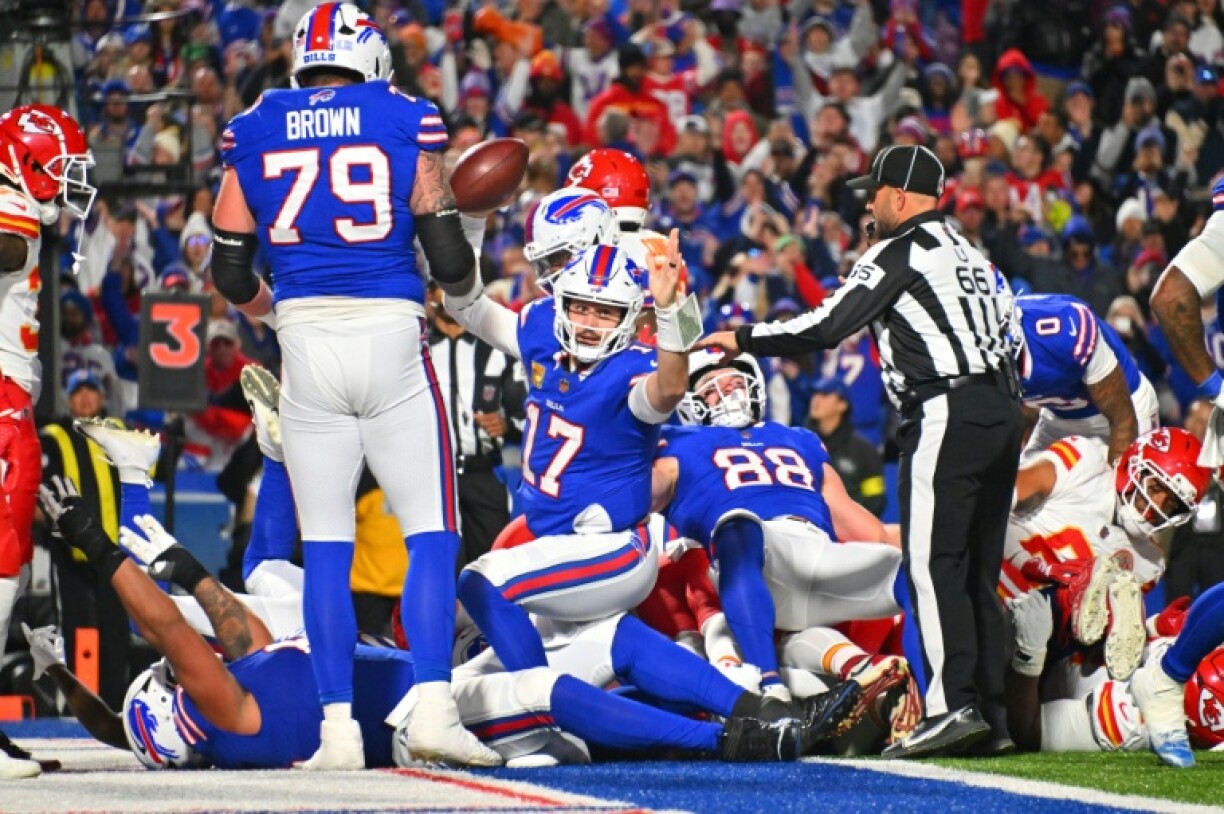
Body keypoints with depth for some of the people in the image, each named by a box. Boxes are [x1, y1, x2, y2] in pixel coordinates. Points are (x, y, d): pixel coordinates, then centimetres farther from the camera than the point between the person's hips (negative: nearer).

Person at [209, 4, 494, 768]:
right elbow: (450, 261, 0)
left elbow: (230, 273, 11)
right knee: (431, 533, 3)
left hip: (306, 345, 2)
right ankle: (433, 706, -9)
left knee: (325, 546, 6)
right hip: (391, 333, -2)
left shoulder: (252, 134, 8)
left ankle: (339, 727, 2)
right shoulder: (406, 123, 2)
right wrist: (466, 259, 23)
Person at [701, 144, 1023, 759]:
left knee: (933, 564, -11)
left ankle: (955, 704, -20)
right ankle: (992, 717, 7)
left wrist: (744, 339, 4)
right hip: (1001, 410, 9)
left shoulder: (901, 250, -3)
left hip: (948, 414, -9)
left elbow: (828, 326, -6)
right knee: (976, 571, 10)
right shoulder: (968, 255, 23)